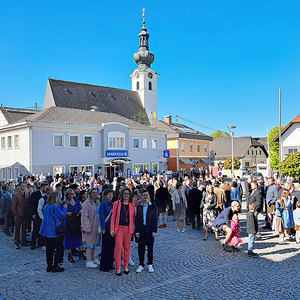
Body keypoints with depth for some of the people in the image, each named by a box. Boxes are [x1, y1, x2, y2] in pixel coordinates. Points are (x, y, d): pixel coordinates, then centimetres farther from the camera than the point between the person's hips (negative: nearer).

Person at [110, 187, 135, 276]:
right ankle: (118, 268, 11)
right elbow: (113, 216, 1)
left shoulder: (132, 205, 6)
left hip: (128, 228, 2)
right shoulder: (117, 203, 1)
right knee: (118, 248, -1)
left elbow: (133, 217, 12)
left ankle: (126, 266, 23)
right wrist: (112, 229, -4)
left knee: (127, 248, 8)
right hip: (119, 228, -2)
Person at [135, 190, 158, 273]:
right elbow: (137, 220, 5)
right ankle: (141, 264, 19)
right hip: (141, 230, 2)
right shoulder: (139, 207, 5)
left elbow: (155, 219, -2)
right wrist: (137, 231, -1)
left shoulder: (153, 206, 0)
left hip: (150, 231, -1)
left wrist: (154, 231, -8)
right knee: (141, 248, 6)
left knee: (150, 248, 8)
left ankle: (150, 264, 22)